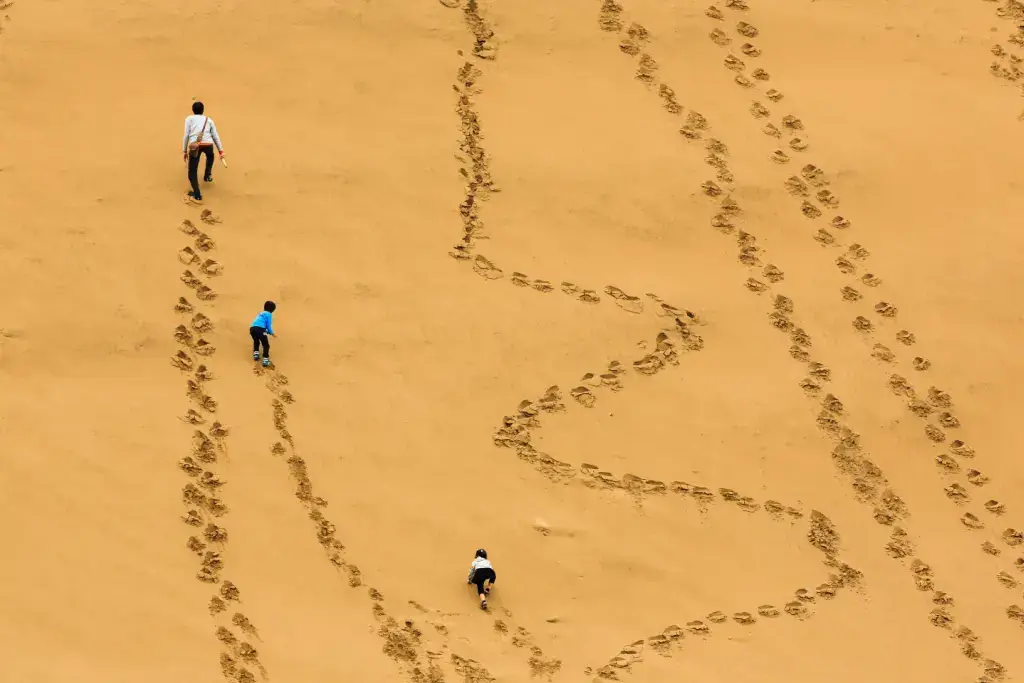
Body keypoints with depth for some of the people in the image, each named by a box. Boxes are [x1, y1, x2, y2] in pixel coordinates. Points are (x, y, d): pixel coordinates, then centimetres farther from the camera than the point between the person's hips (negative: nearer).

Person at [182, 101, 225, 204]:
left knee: (192, 172, 4)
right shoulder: (209, 120, 24)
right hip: (208, 144, 2)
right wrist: (220, 150, 20)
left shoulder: (189, 119, 19)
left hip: (195, 145, -2)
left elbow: (186, 135, 9)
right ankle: (207, 175, 41)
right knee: (210, 156, 41)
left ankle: (197, 194, -10)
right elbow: (215, 136, 19)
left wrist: (185, 151, 13)